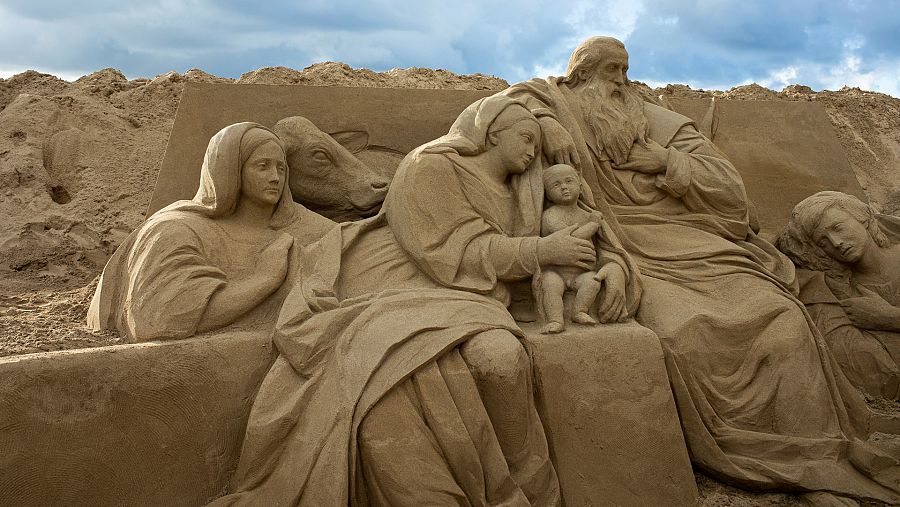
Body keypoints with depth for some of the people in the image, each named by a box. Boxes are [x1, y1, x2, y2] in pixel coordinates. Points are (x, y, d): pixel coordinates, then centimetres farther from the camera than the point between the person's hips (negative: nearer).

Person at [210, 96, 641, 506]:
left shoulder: (516, 197, 24)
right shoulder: (431, 168, 3)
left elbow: (587, 233, 29)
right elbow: (456, 251, -8)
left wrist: (612, 265, 8)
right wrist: (541, 251, -4)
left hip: (456, 303, 5)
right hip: (395, 291, -4)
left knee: (499, 356, -31)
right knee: (385, 379, -37)